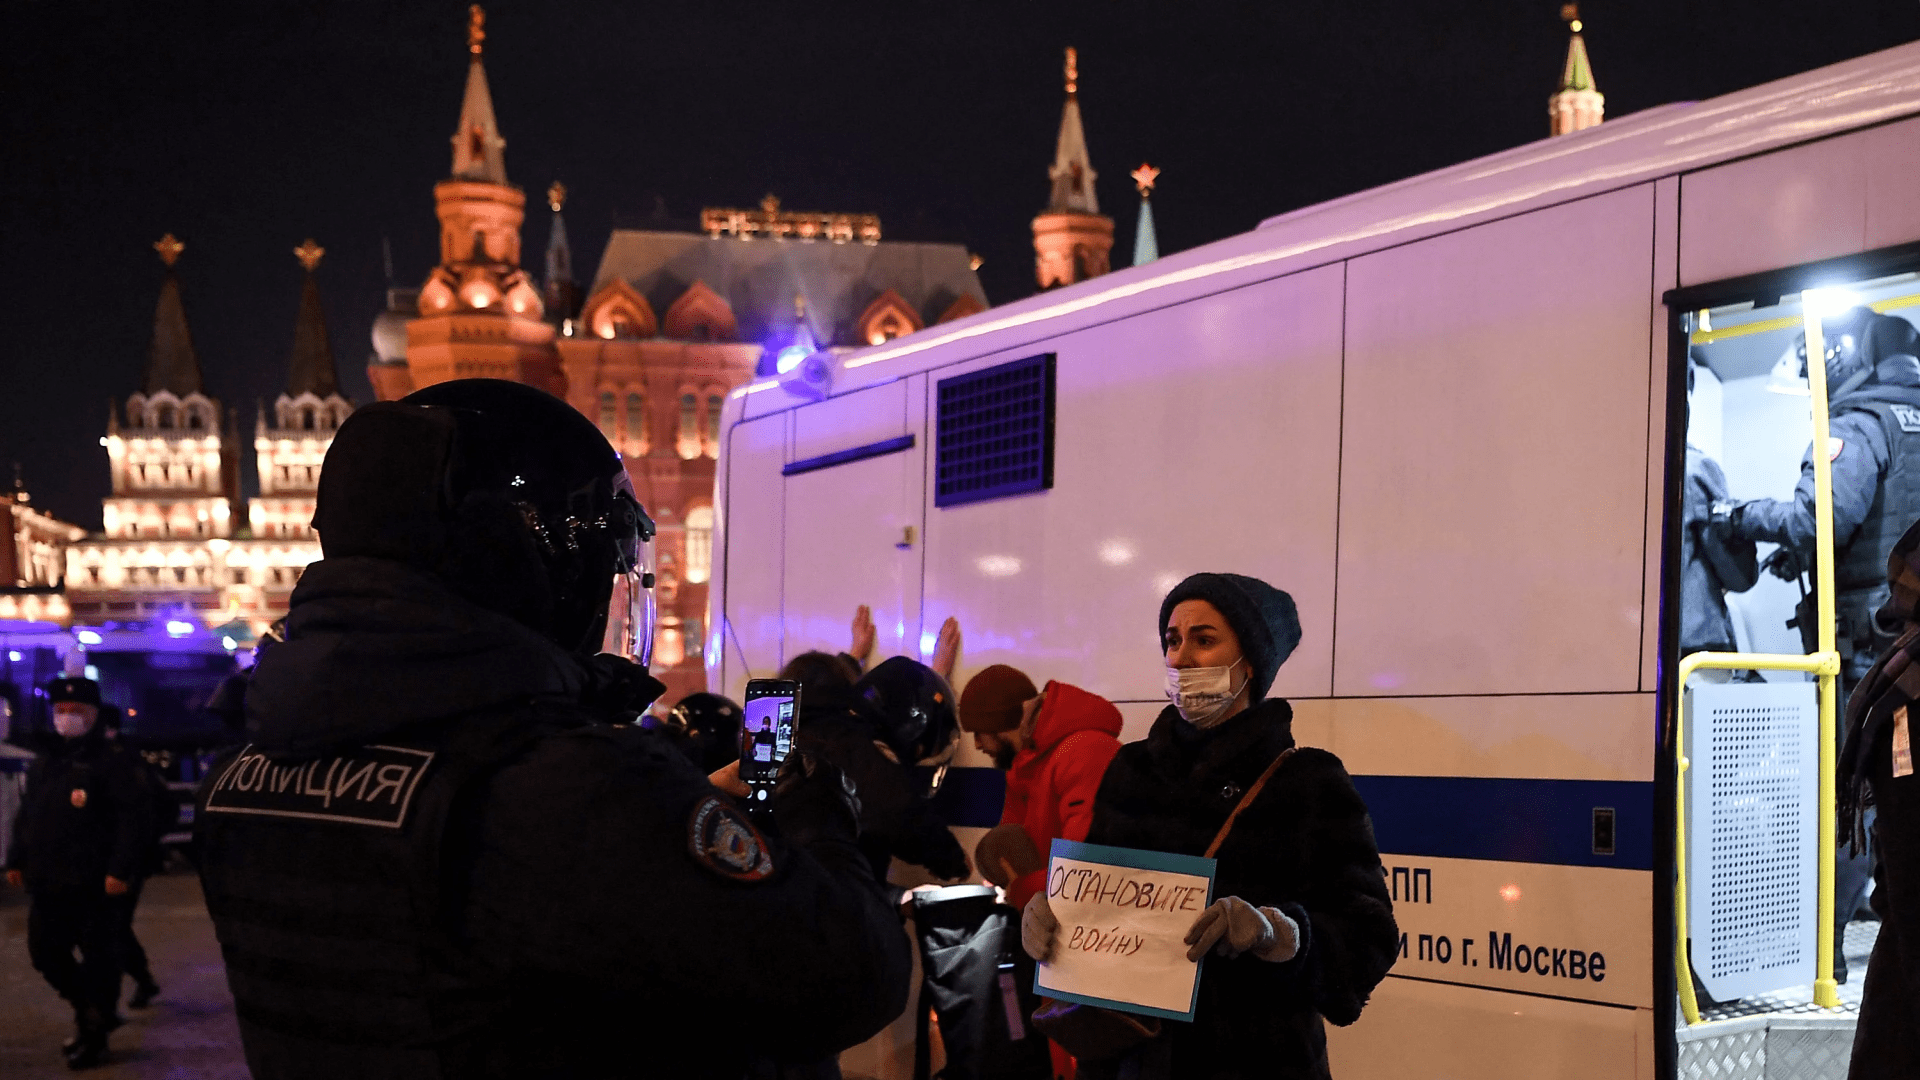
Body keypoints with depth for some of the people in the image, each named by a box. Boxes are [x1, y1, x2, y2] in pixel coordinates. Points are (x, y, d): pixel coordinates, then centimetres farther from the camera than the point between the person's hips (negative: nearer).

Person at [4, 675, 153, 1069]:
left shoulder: (109, 763, -9)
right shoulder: (44, 765, 15)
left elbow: (134, 819, -15)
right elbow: (27, 818, 24)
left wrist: (121, 869, -21)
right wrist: (16, 860, 16)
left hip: (95, 886, -7)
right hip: (48, 885, 8)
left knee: (98, 958, 1)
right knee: (45, 952, 13)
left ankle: (94, 1035, 13)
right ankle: (91, 1011, 32)